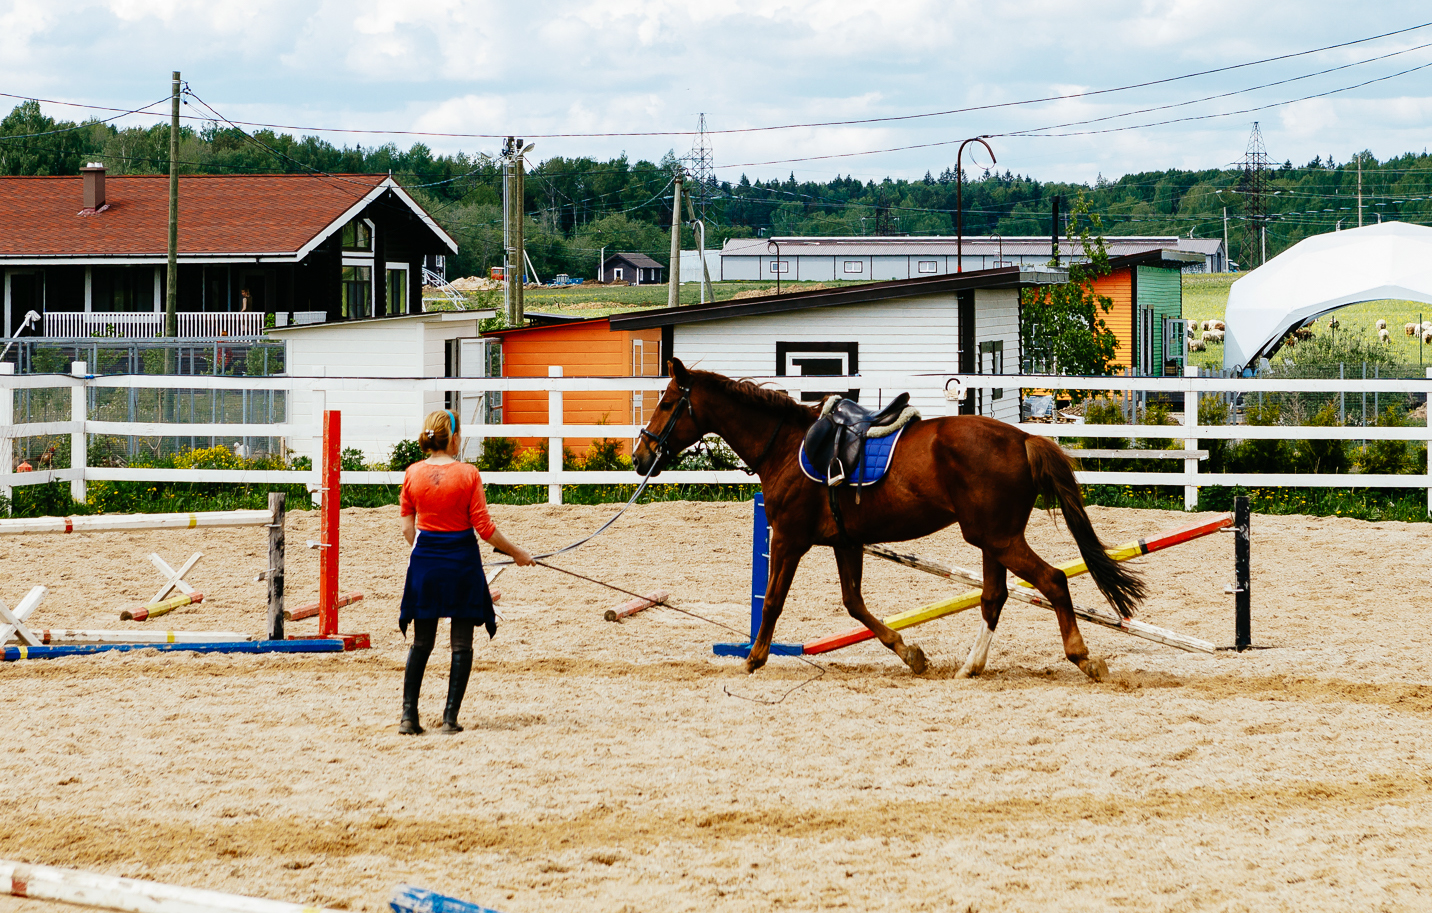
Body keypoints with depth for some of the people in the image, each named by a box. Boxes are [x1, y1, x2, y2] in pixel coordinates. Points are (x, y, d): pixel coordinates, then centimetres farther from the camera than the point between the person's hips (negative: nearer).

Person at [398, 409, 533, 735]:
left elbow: (408, 527, 6)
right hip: (462, 562, -3)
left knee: (421, 643, 14)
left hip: (425, 561, 3)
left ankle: (408, 715, 8)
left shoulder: (413, 474, -3)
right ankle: (450, 717, 3)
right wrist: (516, 552, 2)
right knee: (461, 644, 7)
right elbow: (484, 528, -10)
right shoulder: (468, 474, -11)